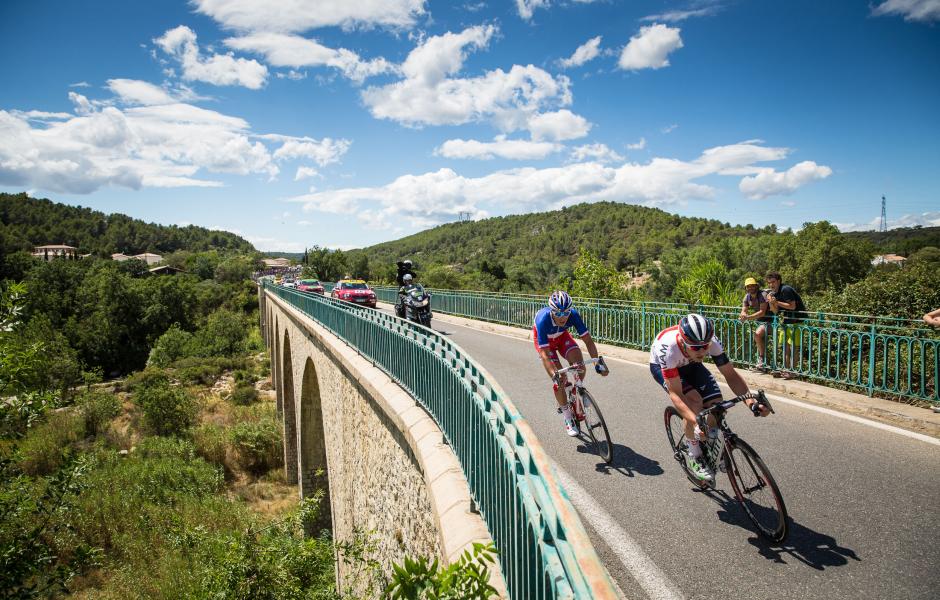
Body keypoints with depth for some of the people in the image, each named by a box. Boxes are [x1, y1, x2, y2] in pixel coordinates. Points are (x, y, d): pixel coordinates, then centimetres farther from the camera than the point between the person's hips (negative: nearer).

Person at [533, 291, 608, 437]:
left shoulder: (573, 315, -32)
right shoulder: (543, 320, -41)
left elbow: (588, 340, -27)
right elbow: (544, 354, -41)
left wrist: (598, 361, -41)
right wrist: (554, 375, -53)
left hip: (561, 336, 3)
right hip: (543, 340, -3)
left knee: (578, 361, -24)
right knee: (559, 378, -14)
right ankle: (568, 420, 1)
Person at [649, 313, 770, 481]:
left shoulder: (712, 342, -31)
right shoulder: (669, 347, -42)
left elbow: (730, 374, -22)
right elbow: (675, 393, -40)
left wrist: (750, 401, -37)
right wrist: (695, 423, -52)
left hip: (690, 364, 4)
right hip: (661, 366, -4)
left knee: (715, 402, -16)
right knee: (694, 401, -28)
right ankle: (693, 456, -8)